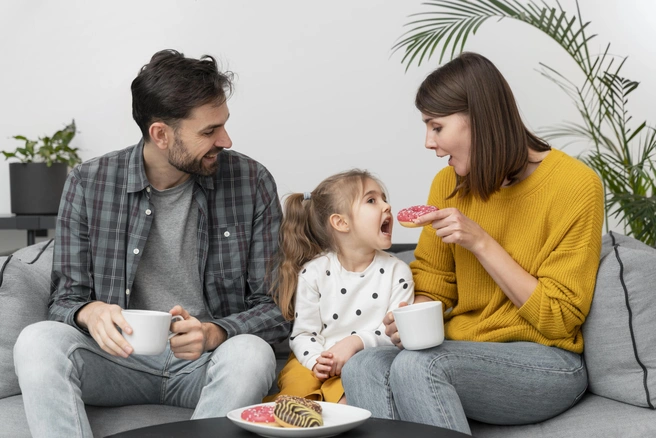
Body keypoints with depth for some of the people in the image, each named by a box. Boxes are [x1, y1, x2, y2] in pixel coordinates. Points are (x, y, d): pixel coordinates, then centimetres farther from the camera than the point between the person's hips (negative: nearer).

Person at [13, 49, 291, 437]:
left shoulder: (252, 182, -5)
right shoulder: (88, 184, -2)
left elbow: (277, 306, -3)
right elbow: (65, 299, 2)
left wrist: (212, 333, -24)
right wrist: (89, 312, -23)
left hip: (208, 361, -1)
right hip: (122, 358, 1)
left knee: (251, 352, -34)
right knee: (38, 341, -27)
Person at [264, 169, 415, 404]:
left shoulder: (397, 271, 0)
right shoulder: (313, 272, -1)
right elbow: (303, 332, 1)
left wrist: (355, 342, -21)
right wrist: (315, 361, -19)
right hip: (317, 363, 1)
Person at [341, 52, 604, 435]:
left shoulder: (576, 185, -10)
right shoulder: (448, 184, 6)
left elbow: (558, 318, -9)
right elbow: (432, 284, 11)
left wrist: (481, 242, -17)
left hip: (545, 363, -5)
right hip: (462, 352, 5)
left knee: (414, 366, -32)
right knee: (362, 368, -25)